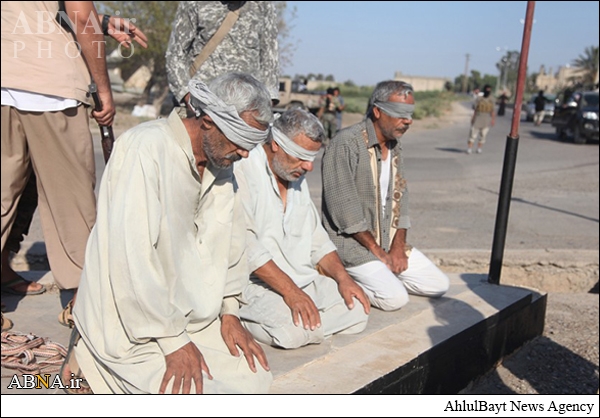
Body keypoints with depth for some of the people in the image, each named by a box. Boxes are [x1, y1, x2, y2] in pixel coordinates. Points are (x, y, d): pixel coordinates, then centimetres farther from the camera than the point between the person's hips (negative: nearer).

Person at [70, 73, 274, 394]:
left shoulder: (221, 160, 4)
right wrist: (173, 341, -20)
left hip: (193, 316, 8)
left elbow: (230, 239, 12)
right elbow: (133, 259, -25)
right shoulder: (145, 148, -21)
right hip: (129, 327, -8)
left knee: (253, 376, 0)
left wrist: (229, 311, 3)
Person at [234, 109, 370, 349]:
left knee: (357, 309, -6)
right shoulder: (243, 171, -12)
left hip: (302, 280, 8)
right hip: (255, 283, -8)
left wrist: (342, 277, 4)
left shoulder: (297, 178, 16)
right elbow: (245, 244, -21)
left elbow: (316, 236, 19)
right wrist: (289, 290, -25)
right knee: (295, 331, -31)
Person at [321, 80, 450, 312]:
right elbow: (344, 207, -21)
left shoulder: (395, 148, 10)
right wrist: (376, 250, -15)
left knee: (439, 285, 2)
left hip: (389, 241, 8)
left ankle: (382, 275, 14)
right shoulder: (346, 144, -17)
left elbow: (400, 198, 10)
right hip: (352, 243, -8)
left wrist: (398, 247, -2)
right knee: (395, 298, -23)